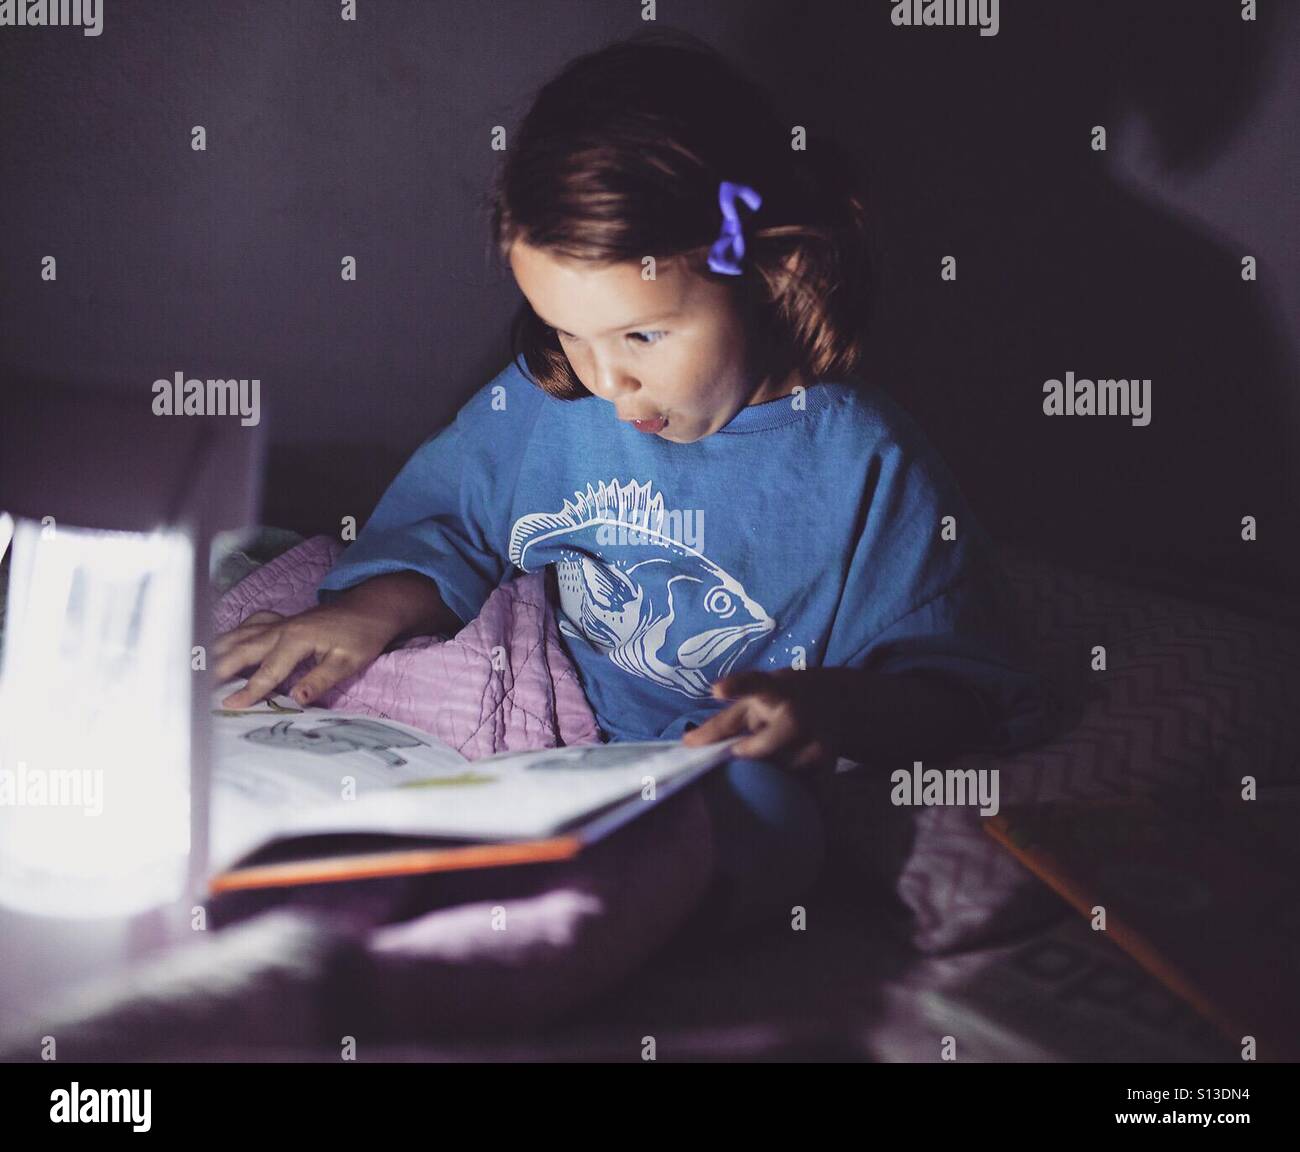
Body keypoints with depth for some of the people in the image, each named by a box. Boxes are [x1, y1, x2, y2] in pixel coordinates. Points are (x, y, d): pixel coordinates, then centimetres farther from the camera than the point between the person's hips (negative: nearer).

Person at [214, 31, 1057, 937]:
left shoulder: (860, 462, -11)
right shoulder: (537, 403, 2)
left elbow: (959, 684, -7)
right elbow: (443, 524, 20)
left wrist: (839, 709, -29)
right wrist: (372, 610, -2)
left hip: (725, 787, -3)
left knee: (756, 804, -41)